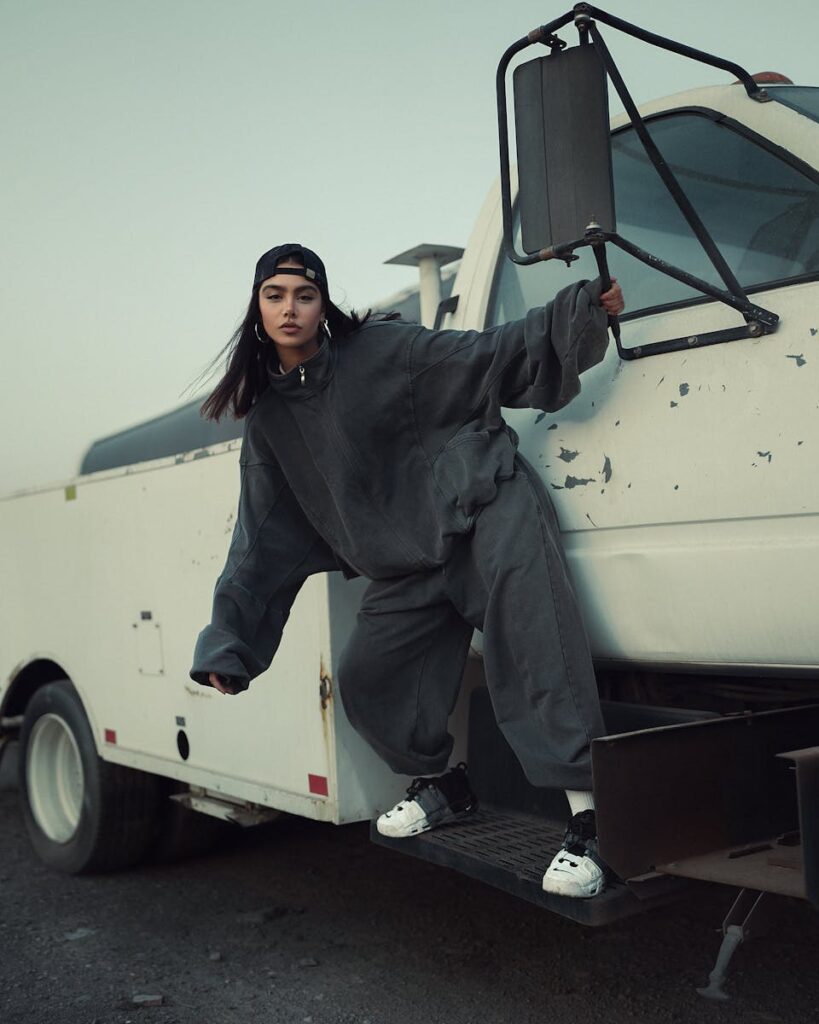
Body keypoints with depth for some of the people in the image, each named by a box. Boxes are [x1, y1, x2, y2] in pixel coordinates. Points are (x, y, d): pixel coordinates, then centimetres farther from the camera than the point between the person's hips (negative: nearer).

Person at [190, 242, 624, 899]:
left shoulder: (384, 351, -3)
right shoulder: (268, 419, 11)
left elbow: (496, 356, -3)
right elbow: (263, 542, 12)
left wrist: (581, 313, -16)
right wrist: (228, 645, 9)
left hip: (486, 515, -6)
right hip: (407, 569, 6)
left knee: (533, 651, -24)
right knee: (366, 679, 4)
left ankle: (585, 818, -23)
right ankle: (442, 789, 27)